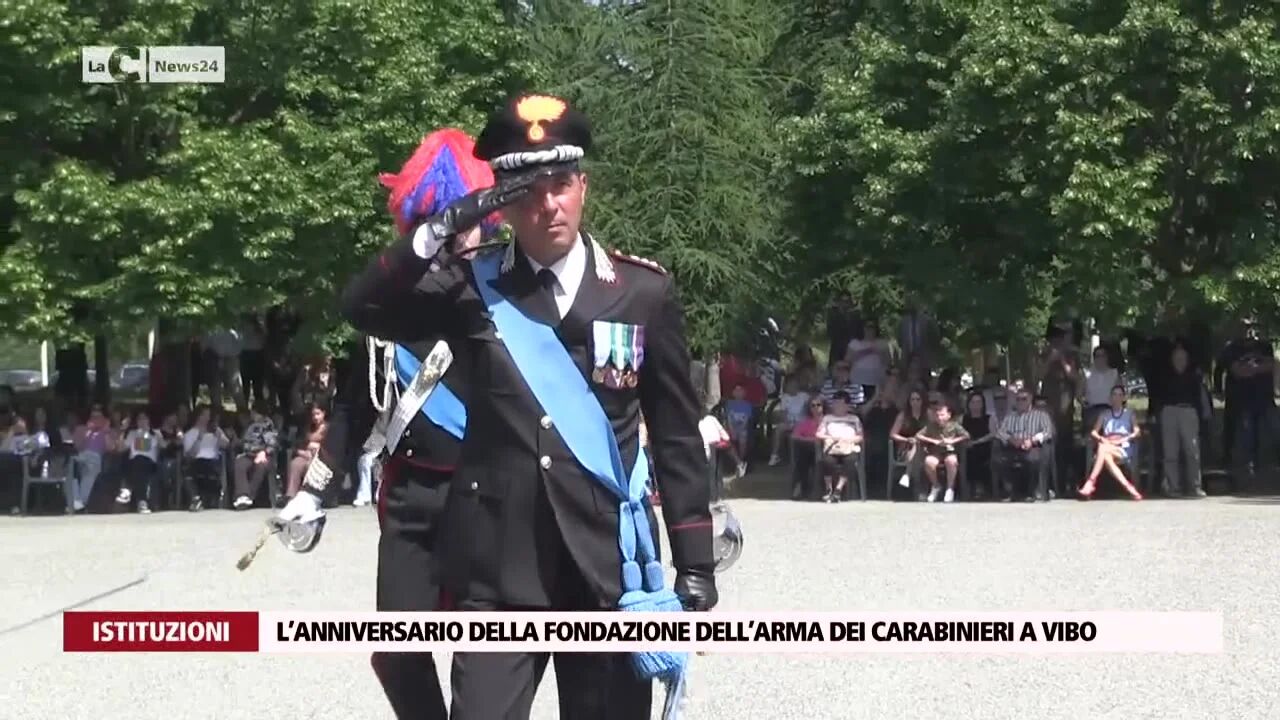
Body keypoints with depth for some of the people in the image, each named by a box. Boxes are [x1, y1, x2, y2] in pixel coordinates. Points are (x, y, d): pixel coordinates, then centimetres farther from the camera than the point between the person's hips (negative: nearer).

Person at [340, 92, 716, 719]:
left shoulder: (644, 291, 3)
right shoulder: (471, 286, 4)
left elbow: (677, 437, 6)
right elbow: (363, 309, -10)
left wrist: (696, 563, 4)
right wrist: (442, 229, -21)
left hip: (610, 569, 1)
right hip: (497, 571, 0)